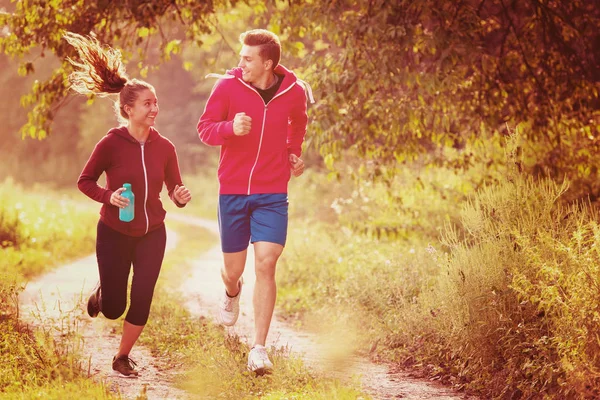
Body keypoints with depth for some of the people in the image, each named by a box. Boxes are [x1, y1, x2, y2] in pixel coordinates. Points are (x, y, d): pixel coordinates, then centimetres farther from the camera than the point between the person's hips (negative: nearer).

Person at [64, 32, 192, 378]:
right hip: (115, 233, -2)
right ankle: (101, 294, 43)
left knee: (142, 300, -2)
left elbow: (175, 188, 1)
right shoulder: (111, 143, -17)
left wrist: (181, 197, -22)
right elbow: (85, 181, -6)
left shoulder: (164, 147, -7)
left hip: (152, 234, 2)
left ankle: (123, 357, 21)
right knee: (114, 309, 4)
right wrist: (109, 197, -24)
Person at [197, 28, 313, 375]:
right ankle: (233, 292, 50)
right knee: (233, 268, 10)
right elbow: (205, 128, -4)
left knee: (266, 264, -13)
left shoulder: (294, 91, -3)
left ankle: (259, 349, -6)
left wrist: (294, 153, 9)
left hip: (273, 194, 0)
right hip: (232, 190, 0)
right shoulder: (228, 86, -9)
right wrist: (230, 128, -23)